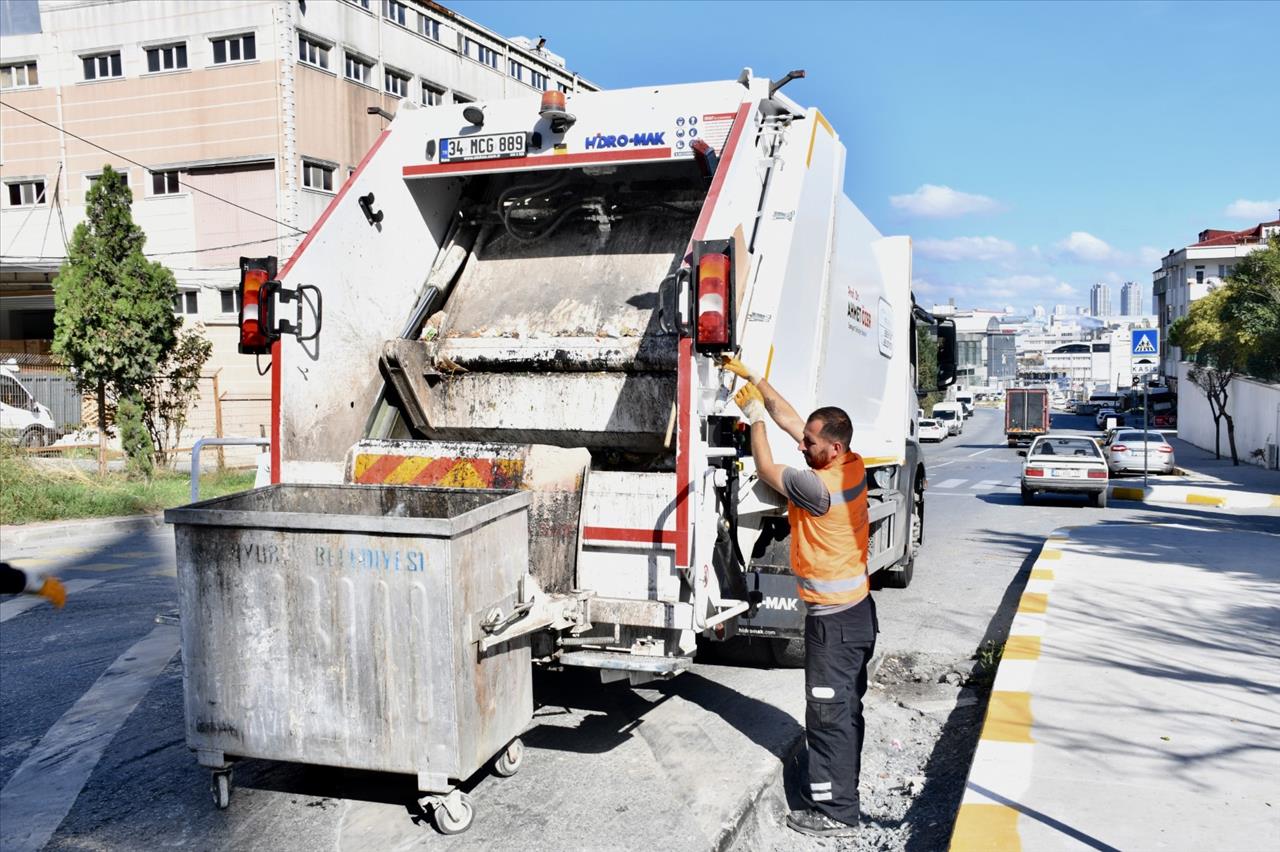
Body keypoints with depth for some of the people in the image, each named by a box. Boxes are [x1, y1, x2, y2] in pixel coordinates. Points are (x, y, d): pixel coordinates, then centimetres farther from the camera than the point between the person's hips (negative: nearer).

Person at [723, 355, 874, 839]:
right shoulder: (853, 466, 1)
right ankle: (843, 790, 34)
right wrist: (754, 377, 9)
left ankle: (834, 815, 9)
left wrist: (755, 418, 0)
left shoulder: (820, 486, -26)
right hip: (856, 609, 10)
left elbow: (766, 470, -10)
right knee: (845, 710, 20)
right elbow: (788, 418, 9)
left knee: (828, 714, 0)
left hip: (834, 619, -10)